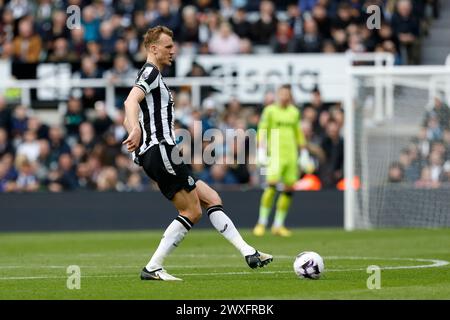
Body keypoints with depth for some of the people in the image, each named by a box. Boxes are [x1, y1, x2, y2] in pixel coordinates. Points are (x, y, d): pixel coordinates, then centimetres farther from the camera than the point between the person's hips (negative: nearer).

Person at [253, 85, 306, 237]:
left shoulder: (294, 112, 15)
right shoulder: (270, 110, 2)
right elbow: (262, 129, -2)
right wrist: (261, 148, -12)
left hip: (291, 154, 5)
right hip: (275, 153, -5)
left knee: (289, 188, 2)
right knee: (272, 184, -19)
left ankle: (278, 225, 10)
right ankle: (261, 223, -13)